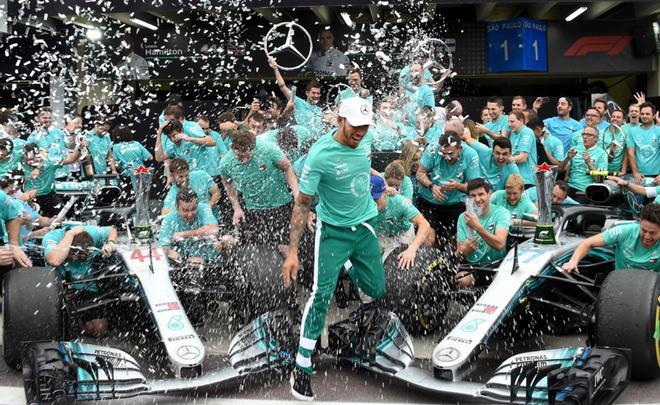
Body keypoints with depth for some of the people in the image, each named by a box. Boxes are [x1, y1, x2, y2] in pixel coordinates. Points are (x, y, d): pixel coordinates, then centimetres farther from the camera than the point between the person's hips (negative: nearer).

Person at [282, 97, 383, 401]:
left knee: (377, 291, 11)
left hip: (366, 226, 5)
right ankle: (302, 366, -3)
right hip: (333, 231, -5)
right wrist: (292, 252, -24)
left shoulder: (362, 142, -8)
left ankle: (351, 268, 48)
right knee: (321, 295, -16)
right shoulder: (320, 154, -25)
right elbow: (302, 204, -21)